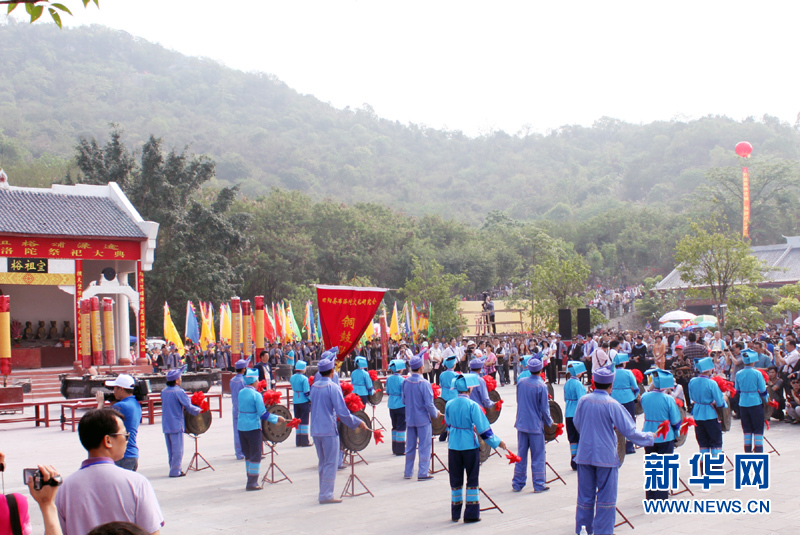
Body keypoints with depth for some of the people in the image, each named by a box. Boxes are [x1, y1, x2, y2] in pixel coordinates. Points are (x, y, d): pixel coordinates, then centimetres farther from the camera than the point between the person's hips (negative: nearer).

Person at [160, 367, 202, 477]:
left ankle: (173, 469, 19)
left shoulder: (164, 391, 8)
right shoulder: (179, 392, -14)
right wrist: (198, 410, 3)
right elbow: (189, 407, -15)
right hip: (176, 424, -7)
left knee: (170, 449, 14)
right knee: (178, 449, -1)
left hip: (166, 425, 7)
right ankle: (175, 471, 0)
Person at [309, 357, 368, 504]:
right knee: (331, 463, -1)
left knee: (323, 463, 17)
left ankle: (323, 492, 22)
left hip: (315, 430, 7)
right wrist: (358, 423, -7)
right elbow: (342, 412, -17)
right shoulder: (333, 387, -14)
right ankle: (326, 495, -2)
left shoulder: (314, 386, 8)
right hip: (329, 430, -7)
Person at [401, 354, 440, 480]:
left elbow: (403, 400, 8)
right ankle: (422, 473, 7)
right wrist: (435, 414, -1)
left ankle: (408, 472, 24)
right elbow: (429, 404, -18)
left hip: (410, 418, 5)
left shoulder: (405, 382, -3)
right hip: (423, 419, -5)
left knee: (410, 446, 16)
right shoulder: (424, 383, -20)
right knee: (424, 446, 5)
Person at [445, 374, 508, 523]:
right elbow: (483, 428, -12)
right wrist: (497, 442, 0)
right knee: (472, 480, 7)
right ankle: (471, 514, 7)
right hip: (470, 445, -4)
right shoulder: (472, 405, -14)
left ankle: (455, 514, 19)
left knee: (455, 480, 13)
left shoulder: (449, 405, 0)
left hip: (453, 445, 4)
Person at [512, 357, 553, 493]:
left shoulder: (521, 383, -1)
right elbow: (544, 408, -11)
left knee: (521, 454, 13)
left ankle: (517, 484, 18)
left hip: (521, 423, 5)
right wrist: (549, 422, 5)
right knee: (537, 456, 5)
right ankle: (538, 484, 10)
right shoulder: (541, 386, -15)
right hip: (536, 425, -5)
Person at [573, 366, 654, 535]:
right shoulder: (612, 404, -13)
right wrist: (649, 437, 6)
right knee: (606, 496, 6)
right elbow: (629, 431, -10)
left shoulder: (583, 401, -2)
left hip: (584, 455, 4)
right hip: (606, 456, -4)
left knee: (585, 495, 12)